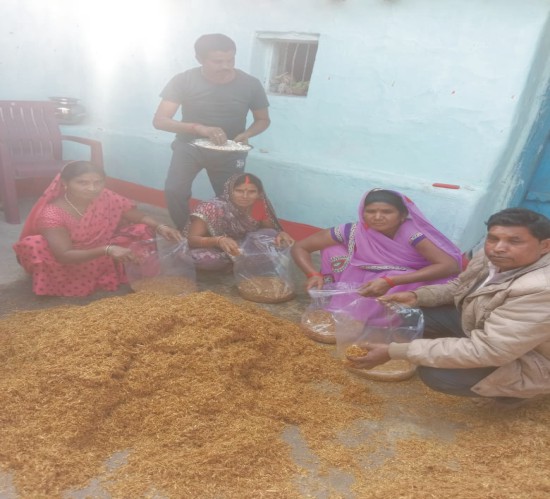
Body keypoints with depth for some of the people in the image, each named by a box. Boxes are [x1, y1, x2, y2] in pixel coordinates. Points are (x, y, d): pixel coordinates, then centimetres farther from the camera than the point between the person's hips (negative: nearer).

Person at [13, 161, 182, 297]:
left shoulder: (105, 197, -17)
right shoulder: (52, 214, -28)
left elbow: (139, 217, -9)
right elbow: (65, 255, -36)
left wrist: (159, 226, -31)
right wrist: (107, 250, -49)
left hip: (103, 255, 3)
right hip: (72, 264, -2)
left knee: (142, 230, -15)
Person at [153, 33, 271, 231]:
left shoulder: (250, 84, -14)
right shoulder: (182, 81, -17)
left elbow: (263, 119, 1)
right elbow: (159, 120, -22)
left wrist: (247, 134, -23)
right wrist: (199, 128, -38)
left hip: (229, 152, 1)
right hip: (189, 146, -1)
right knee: (174, 191, -18)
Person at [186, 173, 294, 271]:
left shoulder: (260, 206, -17)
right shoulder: (212, 209, -28)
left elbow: (272, 230, -4)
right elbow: (191, 239, -31)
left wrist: (281, 234, -30)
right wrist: (219, 240, -50)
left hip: (243, 246, 2)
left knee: (270, 234, -23)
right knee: (199, 258, -38)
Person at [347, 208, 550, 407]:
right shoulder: (493, 257, -12)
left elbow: (485, 351, -39)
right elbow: (460, 287, 7)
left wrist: (394, 352, -37)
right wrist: (417, 296, -15)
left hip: (527, 361, -7)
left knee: (438, 374, -27)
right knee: (408, 315, -2)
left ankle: (508, 390, 1)